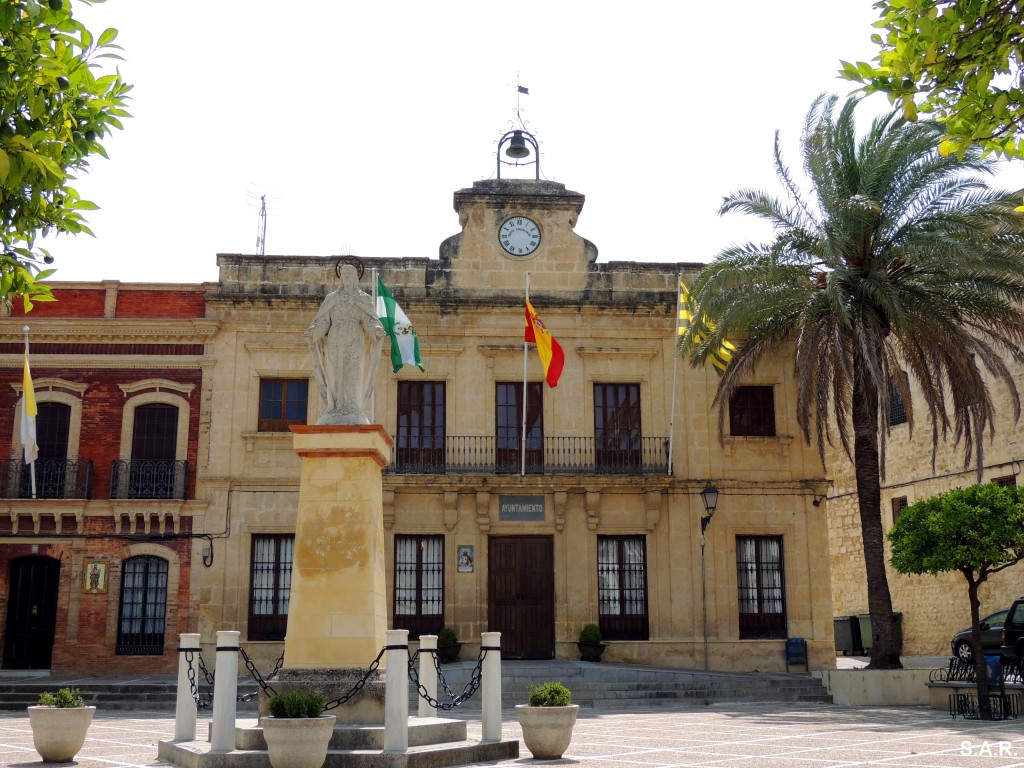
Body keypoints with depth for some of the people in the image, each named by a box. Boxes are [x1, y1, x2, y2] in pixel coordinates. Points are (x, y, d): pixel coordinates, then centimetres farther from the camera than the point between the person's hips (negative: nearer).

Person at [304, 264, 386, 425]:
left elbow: (370, 320, 0)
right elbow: (323, 321, 7)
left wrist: (377, 331, -24)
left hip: (355, 342, -2)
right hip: (335, 341, 2)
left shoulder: (364, 298, 13)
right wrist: (312, 332, -14)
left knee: (353, 377, -9)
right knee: (335, 378, -4)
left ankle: (353, 414, -12)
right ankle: (334, 412, -5)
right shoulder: (332, 298, 18)